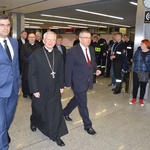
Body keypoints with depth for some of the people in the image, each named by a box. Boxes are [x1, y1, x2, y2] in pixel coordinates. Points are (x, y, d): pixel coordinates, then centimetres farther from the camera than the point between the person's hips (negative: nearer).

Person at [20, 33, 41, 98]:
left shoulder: (38, 46, 11)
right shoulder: (24, 46, 3)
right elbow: (22, 56, -5)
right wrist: (29, 61, -15)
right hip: (27, 66, -1)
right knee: (26, 80, 6)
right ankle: (25, 92, 22)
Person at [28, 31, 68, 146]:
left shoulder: (58, 54, 0)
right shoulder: (36, 54, -12)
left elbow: (61, 72, 6)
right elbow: (32, 74, -11)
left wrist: (61, 86, 5)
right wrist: (34, 90, -12)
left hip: (55, 89, 2)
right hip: (40, 89, -2)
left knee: (56, 112, 2)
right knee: (38, 110, 19)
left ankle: (55, 135, 18)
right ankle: (34, 123, 51)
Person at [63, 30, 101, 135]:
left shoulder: (91, 49, 3)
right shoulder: (73, 51, -17)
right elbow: (68, 69, -14)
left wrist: (96, 70, -3)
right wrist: (68, 84, -12)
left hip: (88, 81, 7)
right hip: (78, 82, -7)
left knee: (77, 99, 24)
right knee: (83, 105, 6)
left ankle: (65, 112, 48)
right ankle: (88, 125, 24)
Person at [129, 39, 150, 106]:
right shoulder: (138, 51, 2)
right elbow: (134, 59, 10)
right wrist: (137, 65, 1)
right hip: (136, 72, 2)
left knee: (143, 86, 10)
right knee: (135, 85, 7)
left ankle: (141, 100, 25)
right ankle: (134, 98, 24)